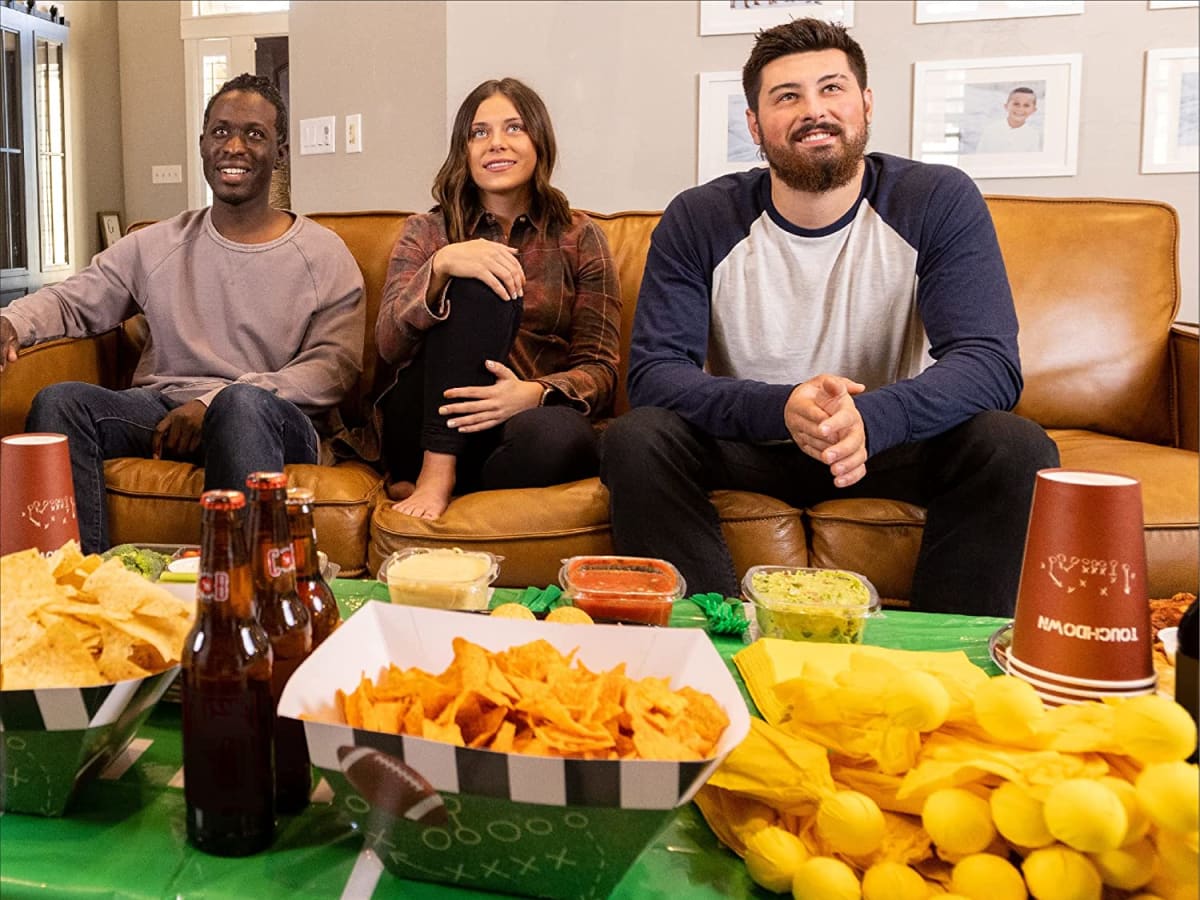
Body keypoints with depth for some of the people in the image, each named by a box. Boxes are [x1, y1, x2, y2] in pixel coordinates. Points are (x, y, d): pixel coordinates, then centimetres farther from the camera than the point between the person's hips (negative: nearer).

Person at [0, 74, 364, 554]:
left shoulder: (324, 255, 4)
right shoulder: (156, 246, 16)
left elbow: (335, 364, -6)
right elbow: (73, 300, 19)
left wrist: (213, 402, -16)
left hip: (277, 424, -3)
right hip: (161, 410, 4)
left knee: (243, 402, -38)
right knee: (59, 400, -22)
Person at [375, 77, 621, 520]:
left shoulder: (579, 238, 10)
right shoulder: (427, 232, 11)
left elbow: (599, 368, 1)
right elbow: (389, 344, -5)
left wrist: (535, 394, -21)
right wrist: (442, 265, -23)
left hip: (524, 421, 1)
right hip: (427, 429, 0)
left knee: (558, 436, -37)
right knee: (481, 284, -24)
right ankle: (435, 471, -26)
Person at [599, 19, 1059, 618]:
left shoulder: (940, 202, -10)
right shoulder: (698, 220, -8)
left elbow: (992, 363, -20)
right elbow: (652, 372, -17)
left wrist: (870, 418, -41)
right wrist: (781, 409, -36)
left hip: (890, 443, 0)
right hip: (748, 450, 0)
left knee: (1017, 447, -26)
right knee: (635, 440, -27)